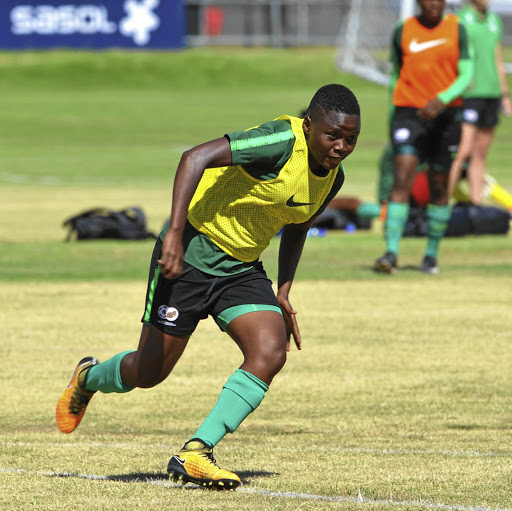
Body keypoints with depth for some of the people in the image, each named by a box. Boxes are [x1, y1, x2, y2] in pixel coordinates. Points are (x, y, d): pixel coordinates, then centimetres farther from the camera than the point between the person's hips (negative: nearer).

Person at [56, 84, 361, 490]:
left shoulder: (332, 176, 1)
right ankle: (89, 378, 39)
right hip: (190, 254, -7)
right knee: (150, 372, 3)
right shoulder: (282, 141, -26)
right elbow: (196, 157, -34)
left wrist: (283, 294, 13)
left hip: (242, 269, 7)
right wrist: (174, 233, -39)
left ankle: (194, 455, -13)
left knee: (271, 353, -17)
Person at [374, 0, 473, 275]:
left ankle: (431, 255, 22)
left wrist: (442, 99, -22)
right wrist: (394, 116, 18)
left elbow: (466, 75, -5)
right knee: (402, 179, -16)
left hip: (445, 115, 1)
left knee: (439, 186, 7)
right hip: (409, 113, -1)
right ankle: (391, 254, -21)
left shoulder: (456, 28, 1)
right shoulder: (402, 31, 2)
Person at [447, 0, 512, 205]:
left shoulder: (495, 21, 16)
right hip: (469, 94, -7)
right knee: (463, 151, -15)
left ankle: (477, 203, 11)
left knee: (480, 155, 8)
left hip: (492, 93, 7)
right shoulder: (459, 20, -4)